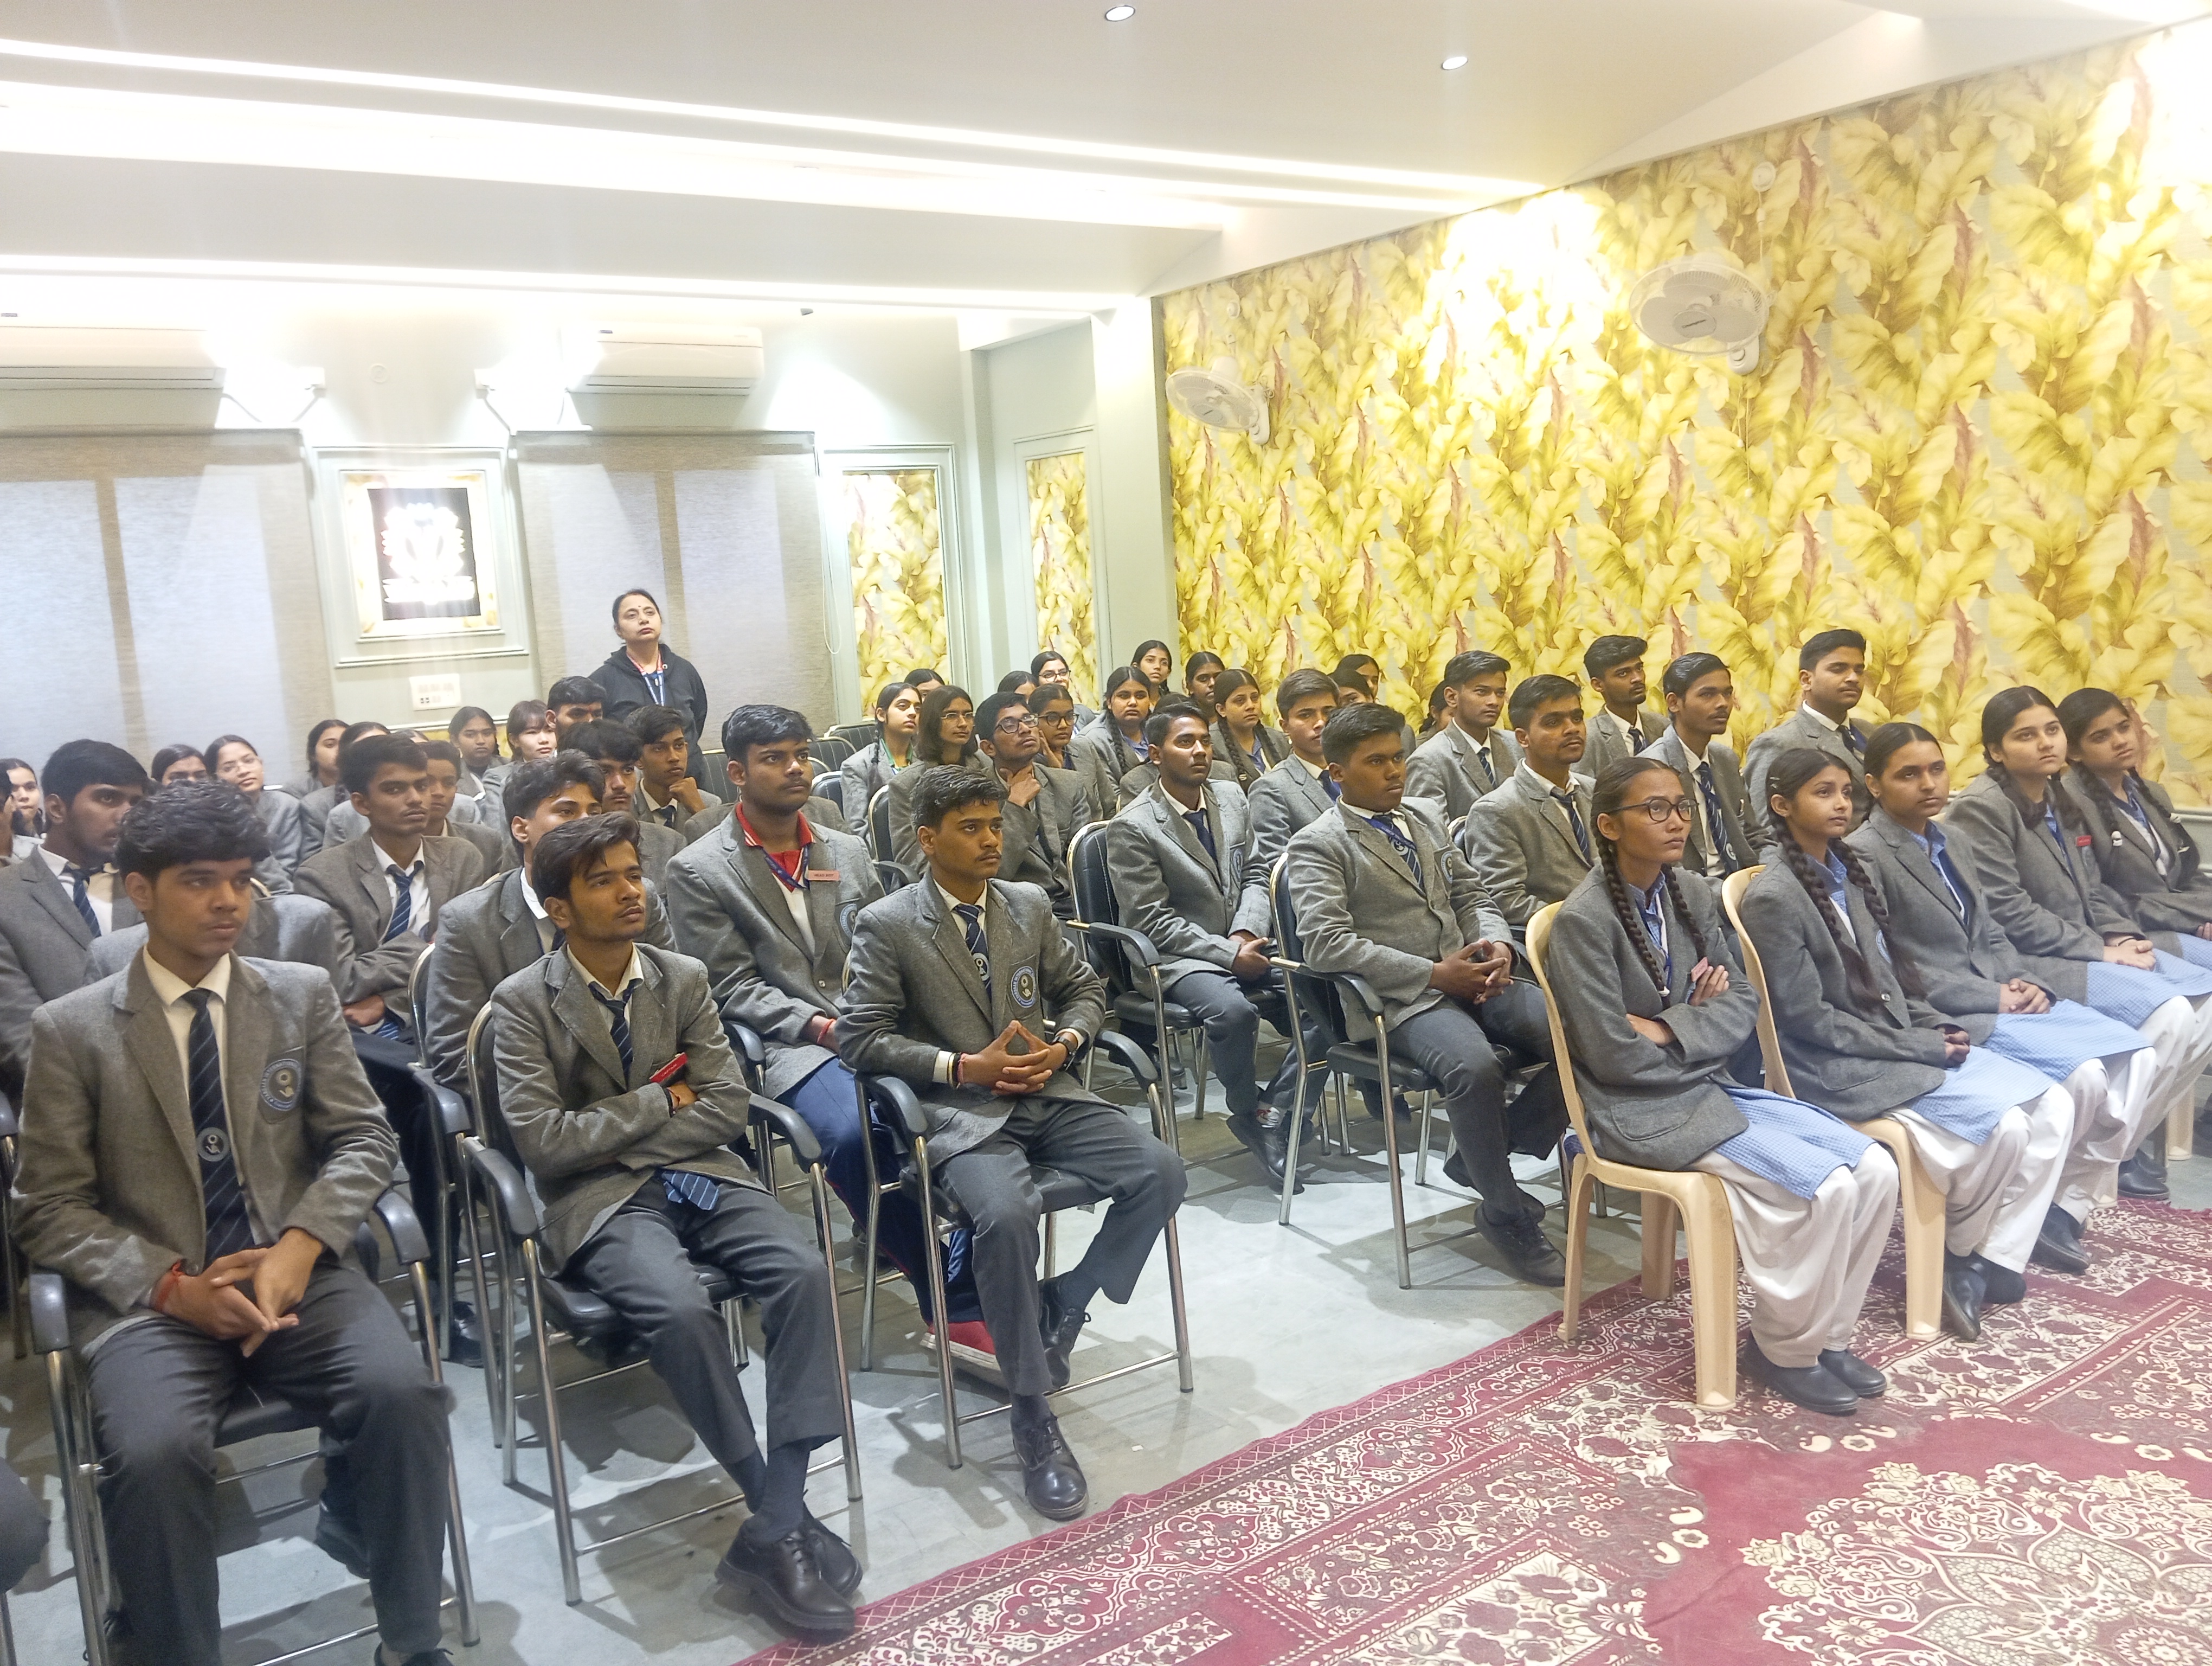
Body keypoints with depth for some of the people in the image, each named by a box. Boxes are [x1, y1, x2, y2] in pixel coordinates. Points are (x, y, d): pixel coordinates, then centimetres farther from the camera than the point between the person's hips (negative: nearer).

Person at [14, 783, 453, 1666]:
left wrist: (300, 1247, -13)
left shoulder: (302, 995, 9)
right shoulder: (71, 1028, 4)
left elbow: (365, 1140, 5)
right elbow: (50, 1209, 2)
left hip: (297, 1276, 1)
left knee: (404, 1396, -26)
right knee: (153, 1454, -31)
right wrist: (172, 1285, -14)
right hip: (150, 1298, -1)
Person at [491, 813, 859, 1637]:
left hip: (699, 1174, 4)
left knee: (805, 1273, -25)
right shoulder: (524, 1002, -3)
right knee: (682, 1310, -33)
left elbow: (727, 1107, 2)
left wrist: (617, 1138, -8)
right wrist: (662, 1102, -6)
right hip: (600, 1201, -3)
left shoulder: (684, 979, 8)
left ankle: (776, 1530, -21)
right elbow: (544, 1142, -12)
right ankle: (782, 1513, -14)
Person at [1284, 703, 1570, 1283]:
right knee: (1475, 1068, -35)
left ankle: (1483, 1151, 5)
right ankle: (1507, 1214, -10)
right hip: (1403, 998, -7)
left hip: (1475, 977, 7)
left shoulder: (1425, 818, 20)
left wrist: (1497, 943, -1)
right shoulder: (1316, 846, -3)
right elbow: (1328, 945, -15)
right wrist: (1435, 974, -17)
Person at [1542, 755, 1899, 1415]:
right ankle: (1787, 1347, 3)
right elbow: (1612, 1055, -17)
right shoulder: (1583, 920, -17)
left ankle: (1827, 1333, 10)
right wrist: (1704, 1035, -5)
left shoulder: (1693, 894, 5)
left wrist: (1670, 1031, -12)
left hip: (1711, 1086, 7)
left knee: (1875, 1170, -8)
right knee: (1824, 1188, -20)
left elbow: (1742, 1002, 5)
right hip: (1641, 1110, -7)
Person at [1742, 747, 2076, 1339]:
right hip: (1840, 1066, -9)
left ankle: (1991, 1262, -1)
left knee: (2053, 1106, -6)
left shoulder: (1851, 874, 12)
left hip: (1907, 1042, 9)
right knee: (2002, 1126, -21)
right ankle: (1960, 1256, 6)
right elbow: (1808, 1018, -16)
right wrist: (1920, 1047, -15)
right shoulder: (1772, 898, -14)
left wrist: (1940, 1027, -1)